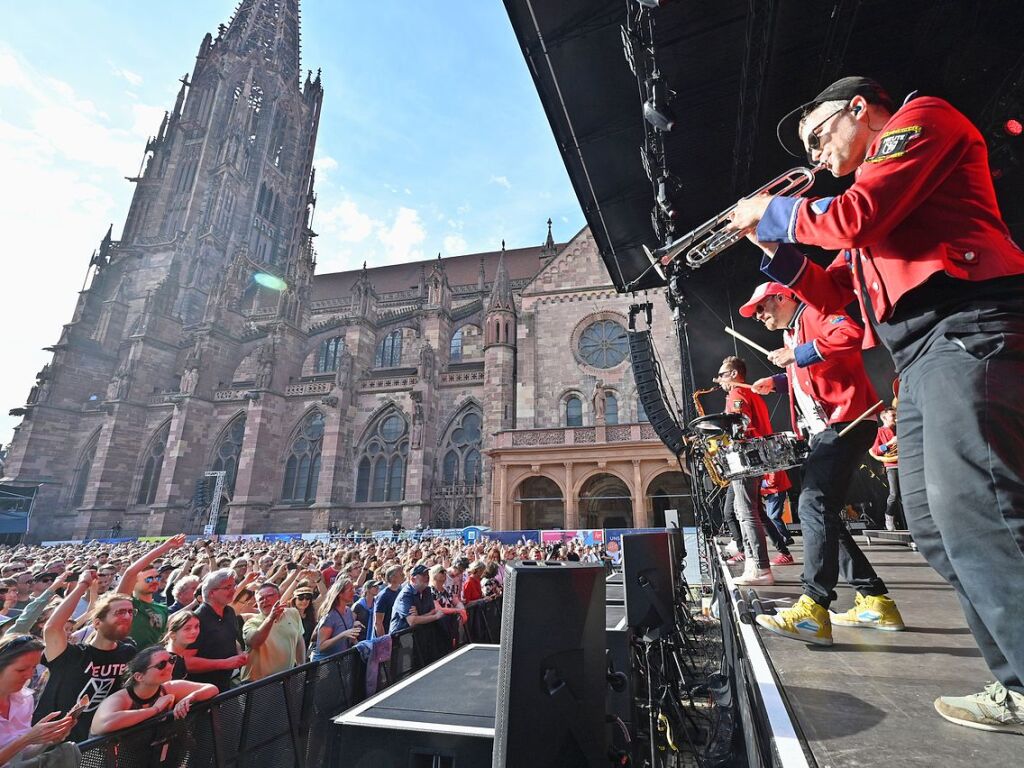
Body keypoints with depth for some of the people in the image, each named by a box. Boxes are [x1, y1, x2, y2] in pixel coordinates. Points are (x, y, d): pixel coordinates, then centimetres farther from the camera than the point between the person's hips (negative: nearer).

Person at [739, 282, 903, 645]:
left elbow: (851, 333, -22)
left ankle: (813, 610, -25)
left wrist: (799, 355, -19)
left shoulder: (813, 312, -2)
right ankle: (875, 601, 15)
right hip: (824, 431, 11)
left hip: (845, 422, -11)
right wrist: (777, 381, 19)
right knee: (818, 510, 8)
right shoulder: (792, 333, 25)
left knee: (814, 505, -22)